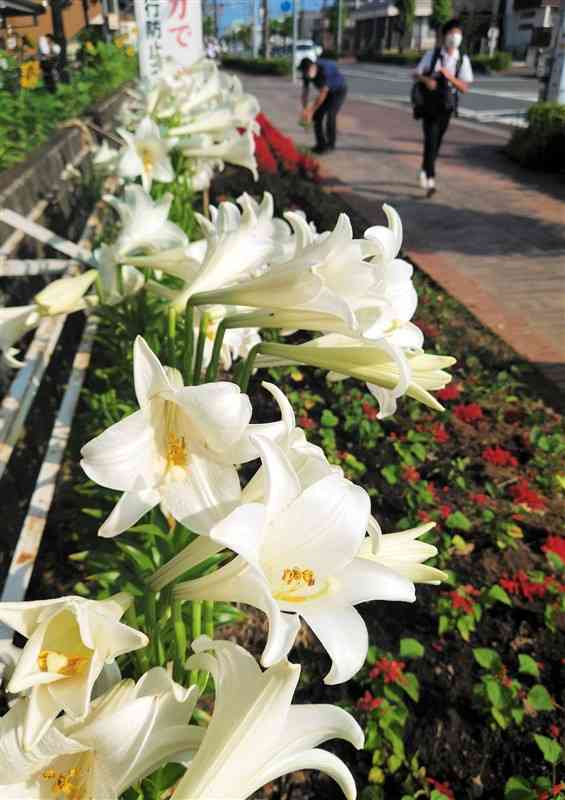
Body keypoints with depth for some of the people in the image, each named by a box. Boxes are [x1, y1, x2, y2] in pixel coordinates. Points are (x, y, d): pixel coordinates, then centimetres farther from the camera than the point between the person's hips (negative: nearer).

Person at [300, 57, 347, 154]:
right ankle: (321, 144, 3)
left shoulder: (325, 70, -37)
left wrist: (311, 111, -32)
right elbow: (305, 92, -11)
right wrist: (304, 110, -22)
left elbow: (322, 94, -35)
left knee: (330, 116, -19)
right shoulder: (306, 72, -17)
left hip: (339, 90, -6)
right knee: (317, 116, -6)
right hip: (326, 91, 6)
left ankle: (330, 145, -6)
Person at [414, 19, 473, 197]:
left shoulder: (463, 60, 0)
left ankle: (424, 170, 38)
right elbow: (416, 74, 5)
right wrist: (427, 80, -17)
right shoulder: (432, 54, -2)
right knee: (430, 140, -14)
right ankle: (430, 181, -19)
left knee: (437, 141, 13)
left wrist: (450, 76, -21)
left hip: (447, 105, 3)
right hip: (430, 104, -2)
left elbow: (465, 88, -5)